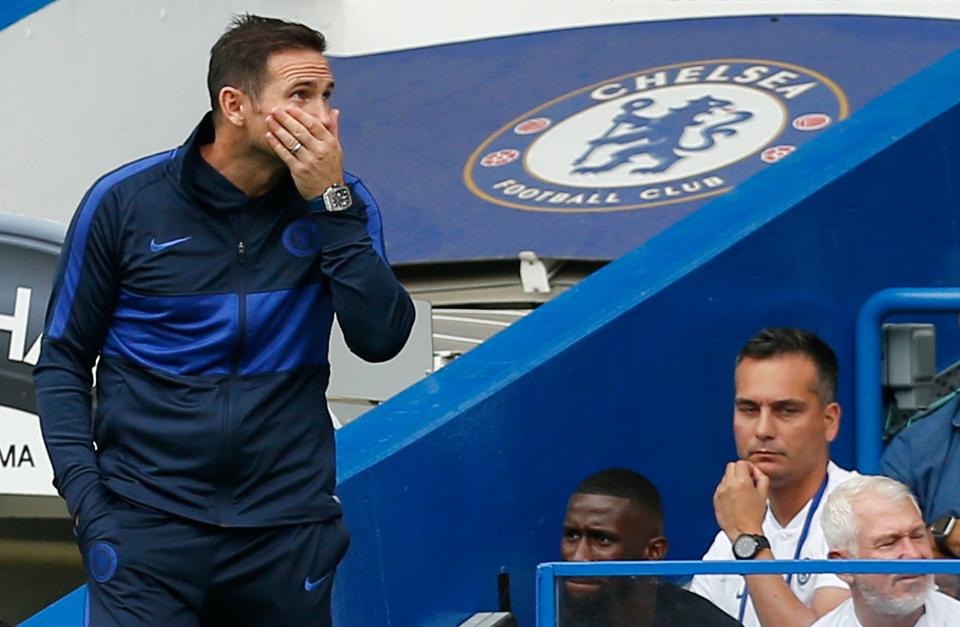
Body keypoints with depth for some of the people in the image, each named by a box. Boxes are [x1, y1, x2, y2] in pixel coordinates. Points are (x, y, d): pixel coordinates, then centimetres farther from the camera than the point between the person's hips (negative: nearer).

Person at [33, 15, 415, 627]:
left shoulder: (340, 203, 3)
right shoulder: (125, 201, -2)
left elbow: (381, 339, -9)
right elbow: (63, 360, 4)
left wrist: (333, 204, -13)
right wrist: (84, 494, -7)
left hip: (288, 527, 2)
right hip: (147, 523, -2)